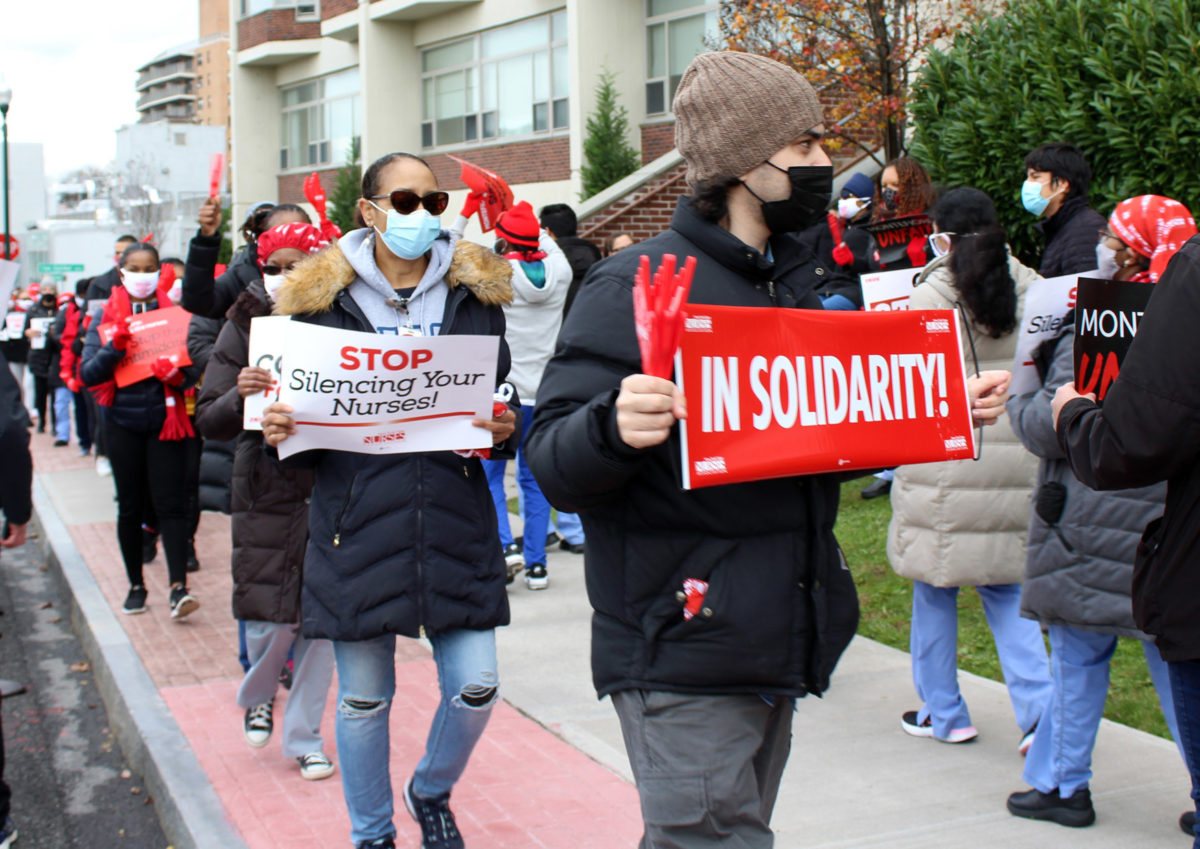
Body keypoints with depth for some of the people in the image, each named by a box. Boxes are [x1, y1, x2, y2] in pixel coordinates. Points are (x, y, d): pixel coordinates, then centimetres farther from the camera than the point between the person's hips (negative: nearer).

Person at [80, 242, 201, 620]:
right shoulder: (106, 317, 4)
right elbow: (88, 374, -4)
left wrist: (178, 375, -20)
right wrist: (115, 346, -20)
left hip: (166, 420, -1)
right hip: (123, 422, 1)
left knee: (171, 503, -8)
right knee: (130, 506, 8)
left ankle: (178, 588, -13)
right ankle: (136, 585, 19)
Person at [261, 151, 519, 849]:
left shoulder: (475, 295, 6)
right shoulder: (323, 300, 2)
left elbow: (499, 400, 11)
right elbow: (305, 409, 8)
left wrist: (503, 429, -11)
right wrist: (281, 430, -14)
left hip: (456, 521, 2)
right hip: (359, 524, -1)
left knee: (476, 687, 3)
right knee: (364, 698, 8)